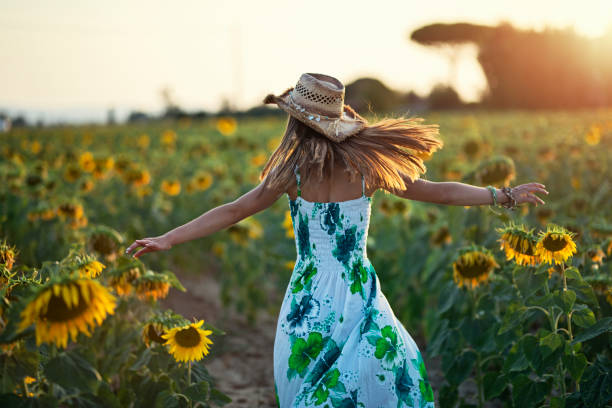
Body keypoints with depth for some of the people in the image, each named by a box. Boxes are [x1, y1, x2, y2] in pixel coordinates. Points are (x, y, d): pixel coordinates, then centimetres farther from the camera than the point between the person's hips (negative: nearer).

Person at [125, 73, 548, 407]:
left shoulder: (294, 172, -7)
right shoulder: (368, 164, -2)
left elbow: (233, 211, -6)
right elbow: (439, 192, 4)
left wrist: (167, 239, -1)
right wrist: (506, 195, 14)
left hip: (311, 300, -1)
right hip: (359, 298, 1)